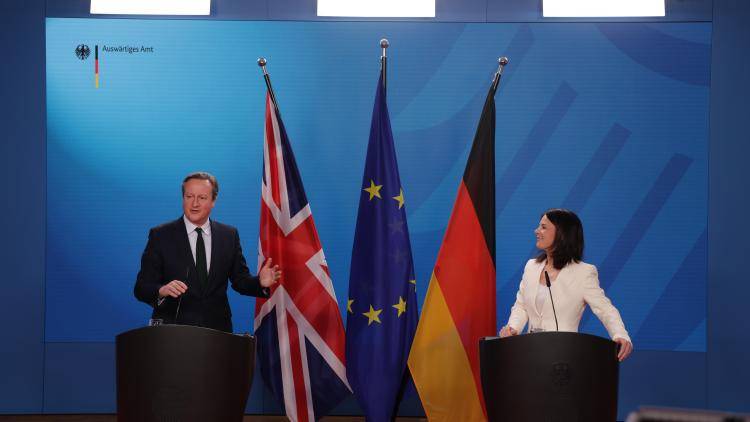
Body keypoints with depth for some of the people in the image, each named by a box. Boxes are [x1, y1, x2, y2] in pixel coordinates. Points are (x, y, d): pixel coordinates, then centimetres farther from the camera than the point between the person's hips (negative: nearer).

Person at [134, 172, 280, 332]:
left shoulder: (229, 235, 6)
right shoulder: (160, 235, -3)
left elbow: (240, 281, 9)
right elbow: (141, 288, -7)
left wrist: (260, 283, -11)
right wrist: (161, 290, -28)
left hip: (217, 330, 2)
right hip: (173, 330, -2)